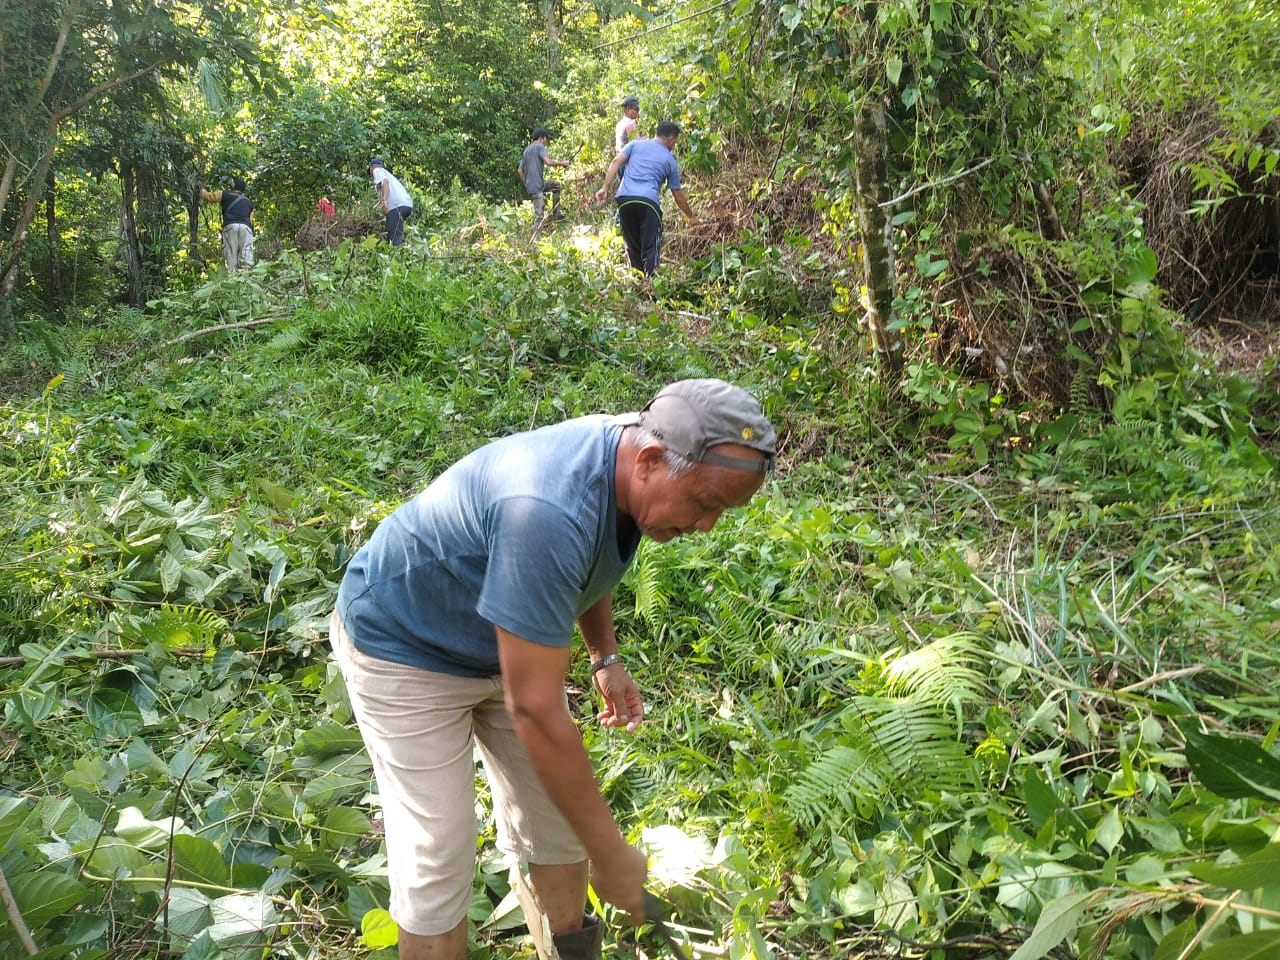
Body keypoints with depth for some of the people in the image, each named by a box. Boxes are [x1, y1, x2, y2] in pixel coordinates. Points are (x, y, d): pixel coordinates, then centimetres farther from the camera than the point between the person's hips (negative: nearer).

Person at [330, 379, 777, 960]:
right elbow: (535, 713, -36)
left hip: (505, 641, 8)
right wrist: (609, 852, -27)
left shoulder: (628, 463, -14)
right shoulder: (550, 514, -41)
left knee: (555, 826, 9)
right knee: (438, 865, -7)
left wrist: (605, 656, 3)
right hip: (403, 646, -7)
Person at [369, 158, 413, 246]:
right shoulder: (387, 172, 36)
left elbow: (385, 181, -10)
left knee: (395, 238, -14)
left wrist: (384, 200, -22)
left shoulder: (377, 170, 11)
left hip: (397, 205, -8)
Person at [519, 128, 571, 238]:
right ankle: (535, 238, -10)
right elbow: (548, 162, -21)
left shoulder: (527, 150, 20)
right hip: (537, 186, -9)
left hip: (530, 185, 9)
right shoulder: (539, 146, -6)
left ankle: (556, 214, 22)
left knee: (556, 185, 27)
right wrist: (563, 163, -7)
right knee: (539, 214, -8)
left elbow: (520, 170, 20)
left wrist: (527, 185, 27)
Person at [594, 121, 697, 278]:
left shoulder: (636, 144, 22)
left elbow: (616, 161, 6)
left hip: (624, 199, 3)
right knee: (651, 248, -2)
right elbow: (678, 196, 22)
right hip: (649, 201, -3)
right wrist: (691, 217, 34)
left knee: (633, 247, 15)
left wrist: (605, 188, 2)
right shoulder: (670, 160, 18)